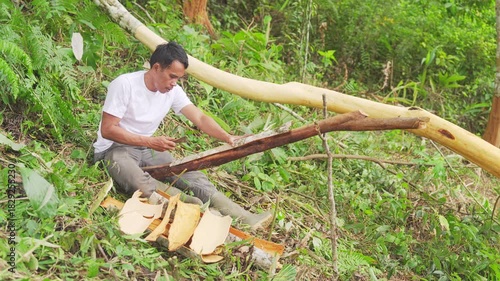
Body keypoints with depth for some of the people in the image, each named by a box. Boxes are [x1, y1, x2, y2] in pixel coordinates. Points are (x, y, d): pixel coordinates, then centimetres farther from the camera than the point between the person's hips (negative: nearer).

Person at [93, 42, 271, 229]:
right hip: (115, 149, -5)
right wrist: (150, 142, -26)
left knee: (192, 175, -15)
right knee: (140, 182, -38)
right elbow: (107, 130, -19)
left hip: (148, 149, 5)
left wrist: (228, 138, -28)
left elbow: (200, 118, -10)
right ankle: (195, 208, -44)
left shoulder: (174, 91, -1)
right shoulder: (125, 85, -18)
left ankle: (243, 218, -25)